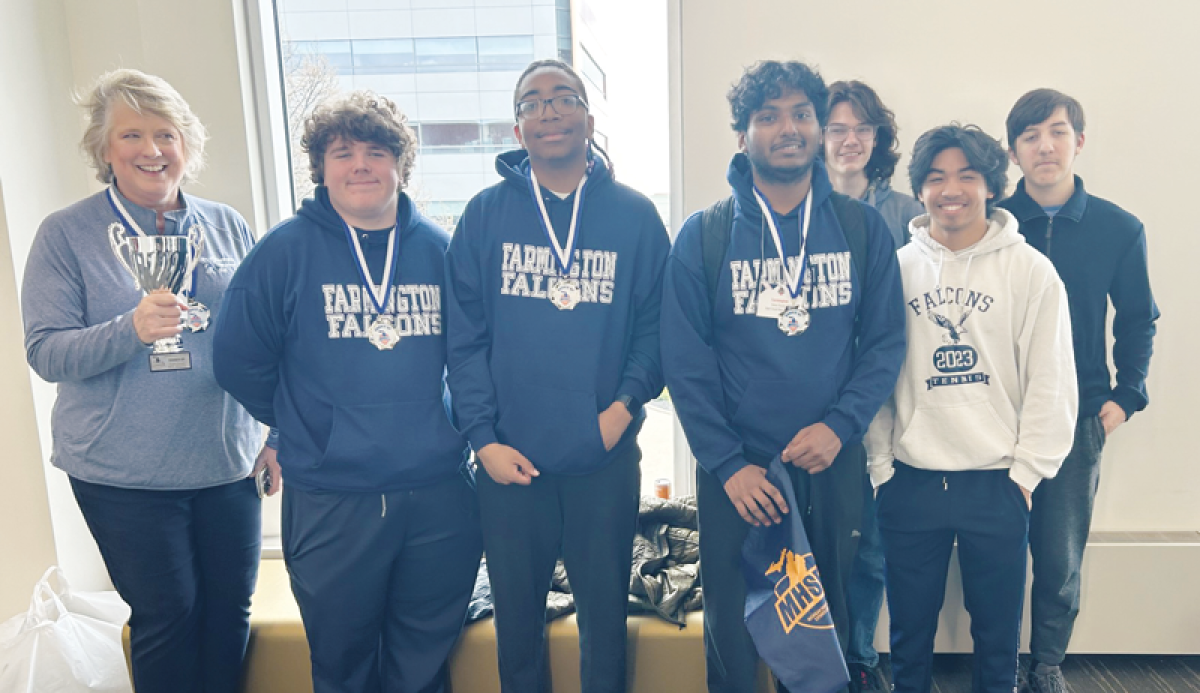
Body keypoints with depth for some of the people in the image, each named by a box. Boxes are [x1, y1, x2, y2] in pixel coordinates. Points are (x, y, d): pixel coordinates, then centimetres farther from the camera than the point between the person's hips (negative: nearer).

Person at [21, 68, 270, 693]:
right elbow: (45, 352, -6)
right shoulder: (66, 234, -2)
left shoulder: (228, 226, 6)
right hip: (123, 473, -2)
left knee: (230, 611, 12)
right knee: (166, 616, 6)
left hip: (227, 461, 3)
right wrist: (132, 329, -25)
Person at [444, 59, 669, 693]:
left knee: (605, 611, 16)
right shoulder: (485, 215, 1)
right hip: (509, 461, 1)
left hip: (606, 459, 0)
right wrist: (483, 437, -8)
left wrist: (627, 402, -13)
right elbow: (465, 336, -2)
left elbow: (655, 325, 1)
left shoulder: (635, 216, 1)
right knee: (516, 614, 17)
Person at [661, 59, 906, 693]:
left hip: (833, 467, 2)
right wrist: (728, 464, -11)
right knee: (732, 635, 11)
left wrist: (840, 426, -14)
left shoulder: (862, 228, 2)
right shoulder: (703, 237, -4)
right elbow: (685, 361, -6)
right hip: (734, 473, -1)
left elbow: (885, 339, 0)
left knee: (825, 628, 17)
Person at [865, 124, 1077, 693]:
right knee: (909, 635, 14)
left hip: (996, 485, -1)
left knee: (998, 636, 13)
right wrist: (882, 465, 0)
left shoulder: (1031, 271, -2)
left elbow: (1051, 383, -2)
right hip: (910, 482, 1)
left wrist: (1026, 472, -5)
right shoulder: (895, 269, 2)